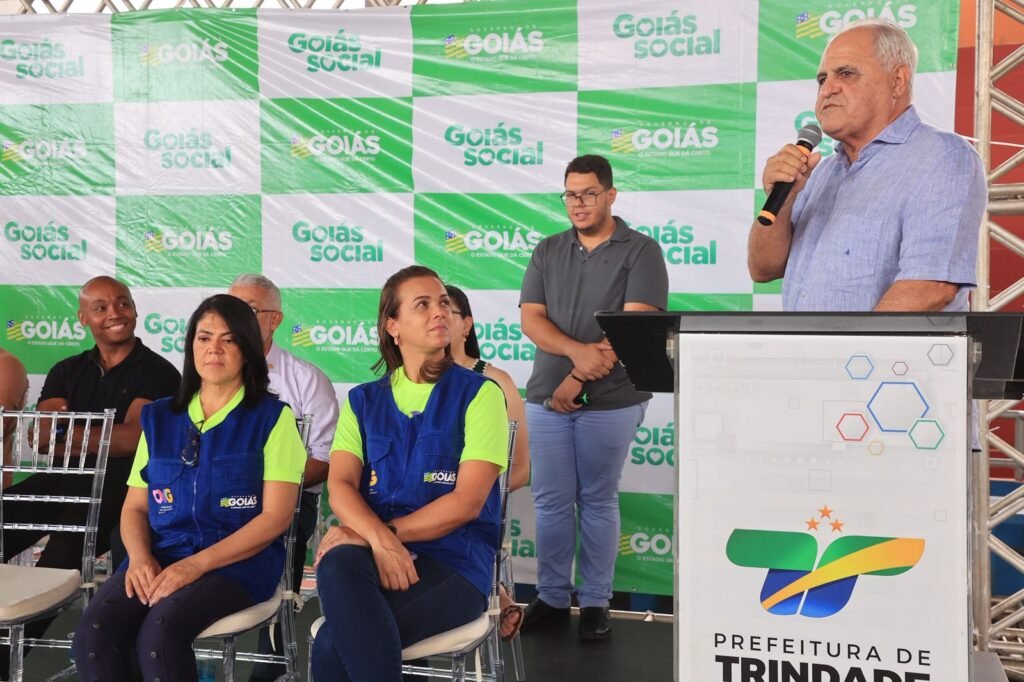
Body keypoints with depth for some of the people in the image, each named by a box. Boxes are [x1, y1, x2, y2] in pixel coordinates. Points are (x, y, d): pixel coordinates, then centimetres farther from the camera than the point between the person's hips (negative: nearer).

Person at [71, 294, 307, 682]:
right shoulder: (159, 418, 16)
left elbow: (276, 517, -6)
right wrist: (140, 557, -8)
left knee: (160, 631, -31)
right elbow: (135, 507, 15)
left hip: (238, 560, -4)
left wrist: (198, 564, -16)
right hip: (160, 557, 4)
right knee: (93, 630, -24)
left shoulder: (272, 417, 1)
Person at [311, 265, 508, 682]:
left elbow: (467, 501, -7)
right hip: (372, 550, 3)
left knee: (333, 646, -30)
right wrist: (380, 539, -22)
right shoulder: (363, 401, 14)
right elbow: (340, 485, 0)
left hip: (453, 559, -3)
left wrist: (379, 533, -13)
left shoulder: (480, 394, 2)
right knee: (338, 566, -36)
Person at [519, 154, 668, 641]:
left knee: (598, 502, 6)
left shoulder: (640, 251, -2)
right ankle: (551, 598, 17)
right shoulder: (547, 252, 11)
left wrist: (579, 379, -15)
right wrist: (576, 351, -18)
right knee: (550, 501, 6)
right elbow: (531, 319, 2)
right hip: (546, 397, 4)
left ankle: (596, 602, 15)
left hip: (610, 401, -3)